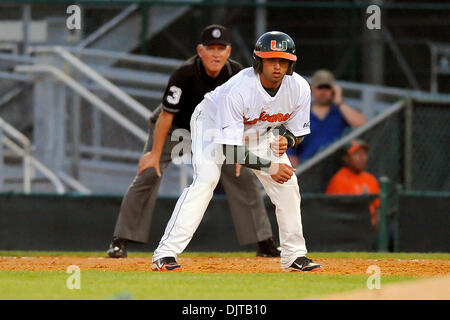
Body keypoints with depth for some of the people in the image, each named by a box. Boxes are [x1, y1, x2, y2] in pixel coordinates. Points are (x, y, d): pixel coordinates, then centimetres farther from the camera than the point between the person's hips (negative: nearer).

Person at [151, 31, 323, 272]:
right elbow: (230, 151, -36)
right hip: (213, 123, -6)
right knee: (206, 178, -26)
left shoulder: (299, 89, -23)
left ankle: (294, 256, 12)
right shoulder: (238, 90, -39)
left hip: (258, 130, 6)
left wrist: (286, 140, -29)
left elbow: (297, 132, -5)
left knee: (287, 183, -4)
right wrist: (269, 166, -40)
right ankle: (165, 255, -29)